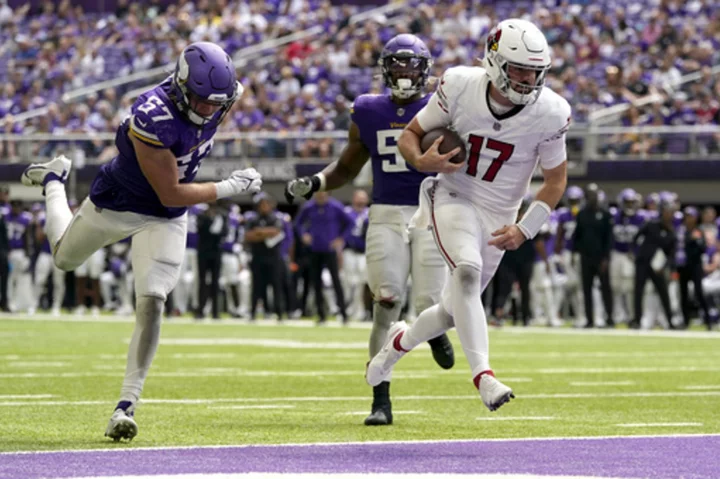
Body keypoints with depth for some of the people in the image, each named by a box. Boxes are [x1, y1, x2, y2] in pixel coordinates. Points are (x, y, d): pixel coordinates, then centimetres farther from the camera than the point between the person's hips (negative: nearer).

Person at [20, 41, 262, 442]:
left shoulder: (218, 99, -19)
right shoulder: (152, 118, -38)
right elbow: (171, 194, -31)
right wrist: (230, 189, -28)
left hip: (167, 220, 3)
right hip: (117, 204, -3)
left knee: (151, 303, -12)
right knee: (66, 258, 26)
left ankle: (128, 404, -8)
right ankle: (54, 179, 56)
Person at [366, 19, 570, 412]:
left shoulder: (549, 114, -15)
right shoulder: (459, 87, -16)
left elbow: (555, 179, -3)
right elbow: (411, 134, -3)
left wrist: (525, 229, -13)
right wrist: (422, 160, -25)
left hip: (498, 216, 3)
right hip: (454, 198, -3)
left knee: (455, 310, 10)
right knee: (467, 270, -32)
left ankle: (400, 341, 42)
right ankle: (483, 376, -35)